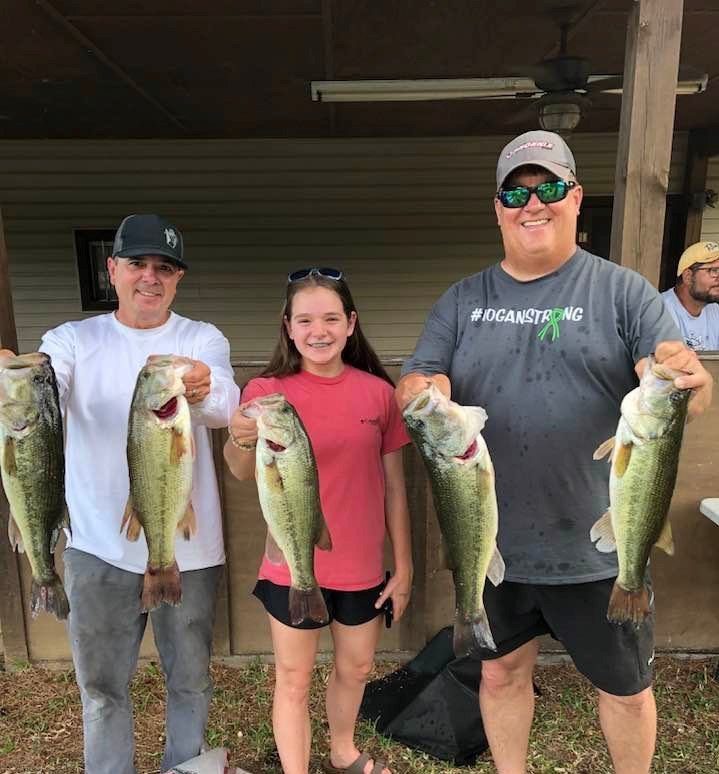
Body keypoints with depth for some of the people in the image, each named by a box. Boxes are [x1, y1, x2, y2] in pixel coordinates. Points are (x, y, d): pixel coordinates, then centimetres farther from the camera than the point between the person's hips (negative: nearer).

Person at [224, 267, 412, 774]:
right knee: (294, 680, 11)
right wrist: (240, 442, -48)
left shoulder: (378, 392, -5)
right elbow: (244, 473, -27)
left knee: (356, 669, 22)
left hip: (362, 565, 3)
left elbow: (394, 486, 0)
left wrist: (403, 565, 2)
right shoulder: (267, 391, -10)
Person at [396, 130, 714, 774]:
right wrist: (419, 392, -25)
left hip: (598, 548, -1)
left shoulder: (623, 291, -3)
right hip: (492, 544, 2)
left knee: (626, 689, 19)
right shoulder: (462, 301, 3)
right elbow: (415, 385, -1)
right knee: (501, 676, 20)